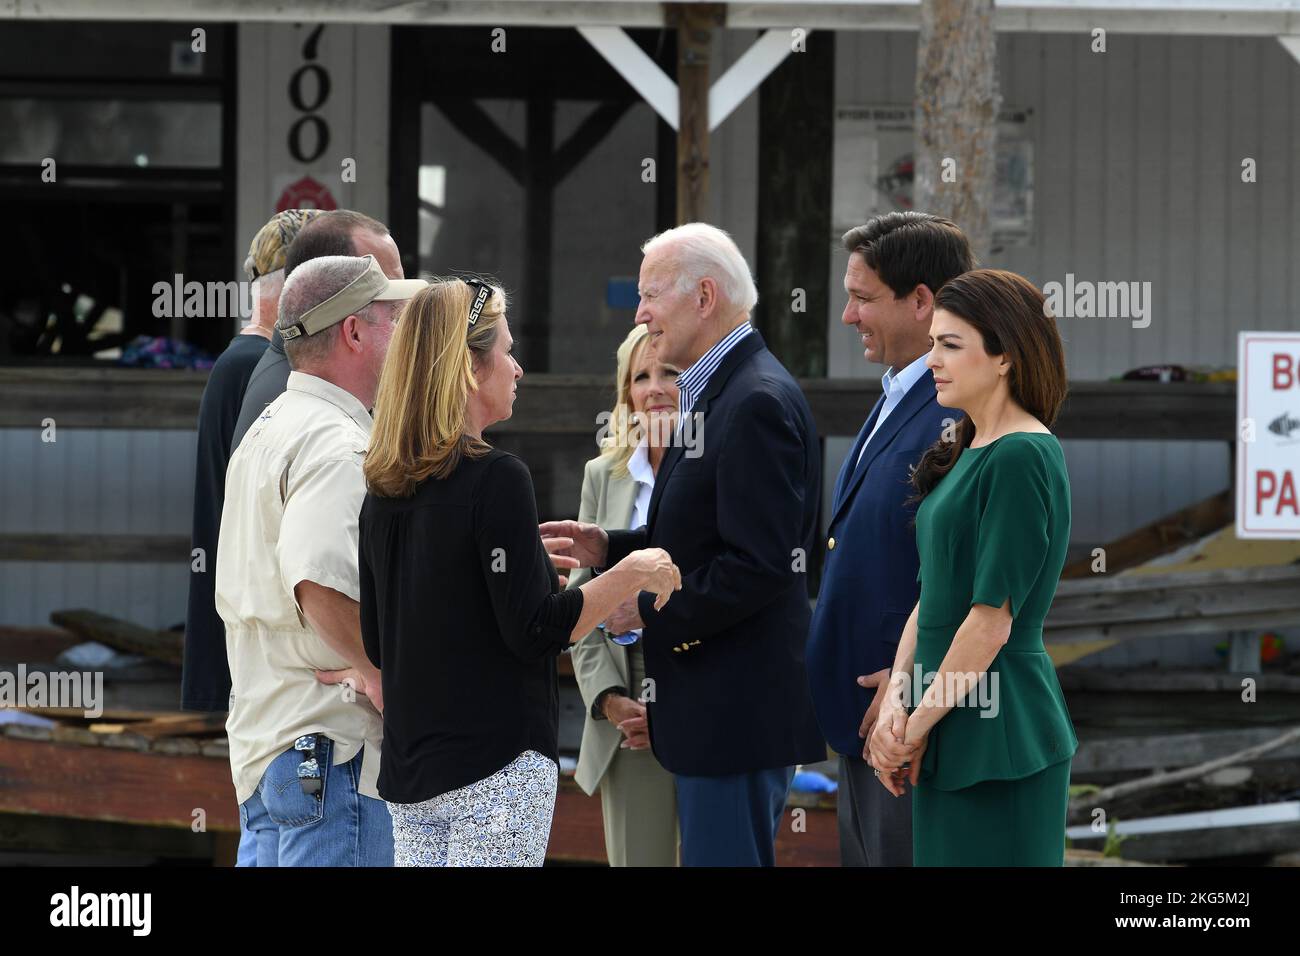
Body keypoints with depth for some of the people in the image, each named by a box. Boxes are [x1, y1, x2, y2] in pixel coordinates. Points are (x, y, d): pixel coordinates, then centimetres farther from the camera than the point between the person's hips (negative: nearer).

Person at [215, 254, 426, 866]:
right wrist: (377, 671, -20)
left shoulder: (266, 433, 19)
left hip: (261, 746, 10)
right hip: (334, 747, -10)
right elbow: (320, 579, -32)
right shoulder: (340, 446, -15)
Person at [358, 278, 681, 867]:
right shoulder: (495, 479, -14)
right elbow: (534, 633, -16)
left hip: (407, 773, 7)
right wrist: (632, 575, -4)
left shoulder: (384, 490, 8)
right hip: (496, 766, -7)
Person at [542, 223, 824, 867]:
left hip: (736, 710, -11)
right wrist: (610, 550, 8)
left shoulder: (758, 403, -18)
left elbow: (758, 565, -23)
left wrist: (650, 612, -15)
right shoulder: (717, 391, 16)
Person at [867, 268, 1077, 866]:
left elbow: (993, 619, -18)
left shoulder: (1021, 458, -15)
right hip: (953, 735, 9)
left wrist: (917, 727, -11)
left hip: (999, 733, -9)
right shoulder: (969, 454, 14)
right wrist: (896, 698, -1)